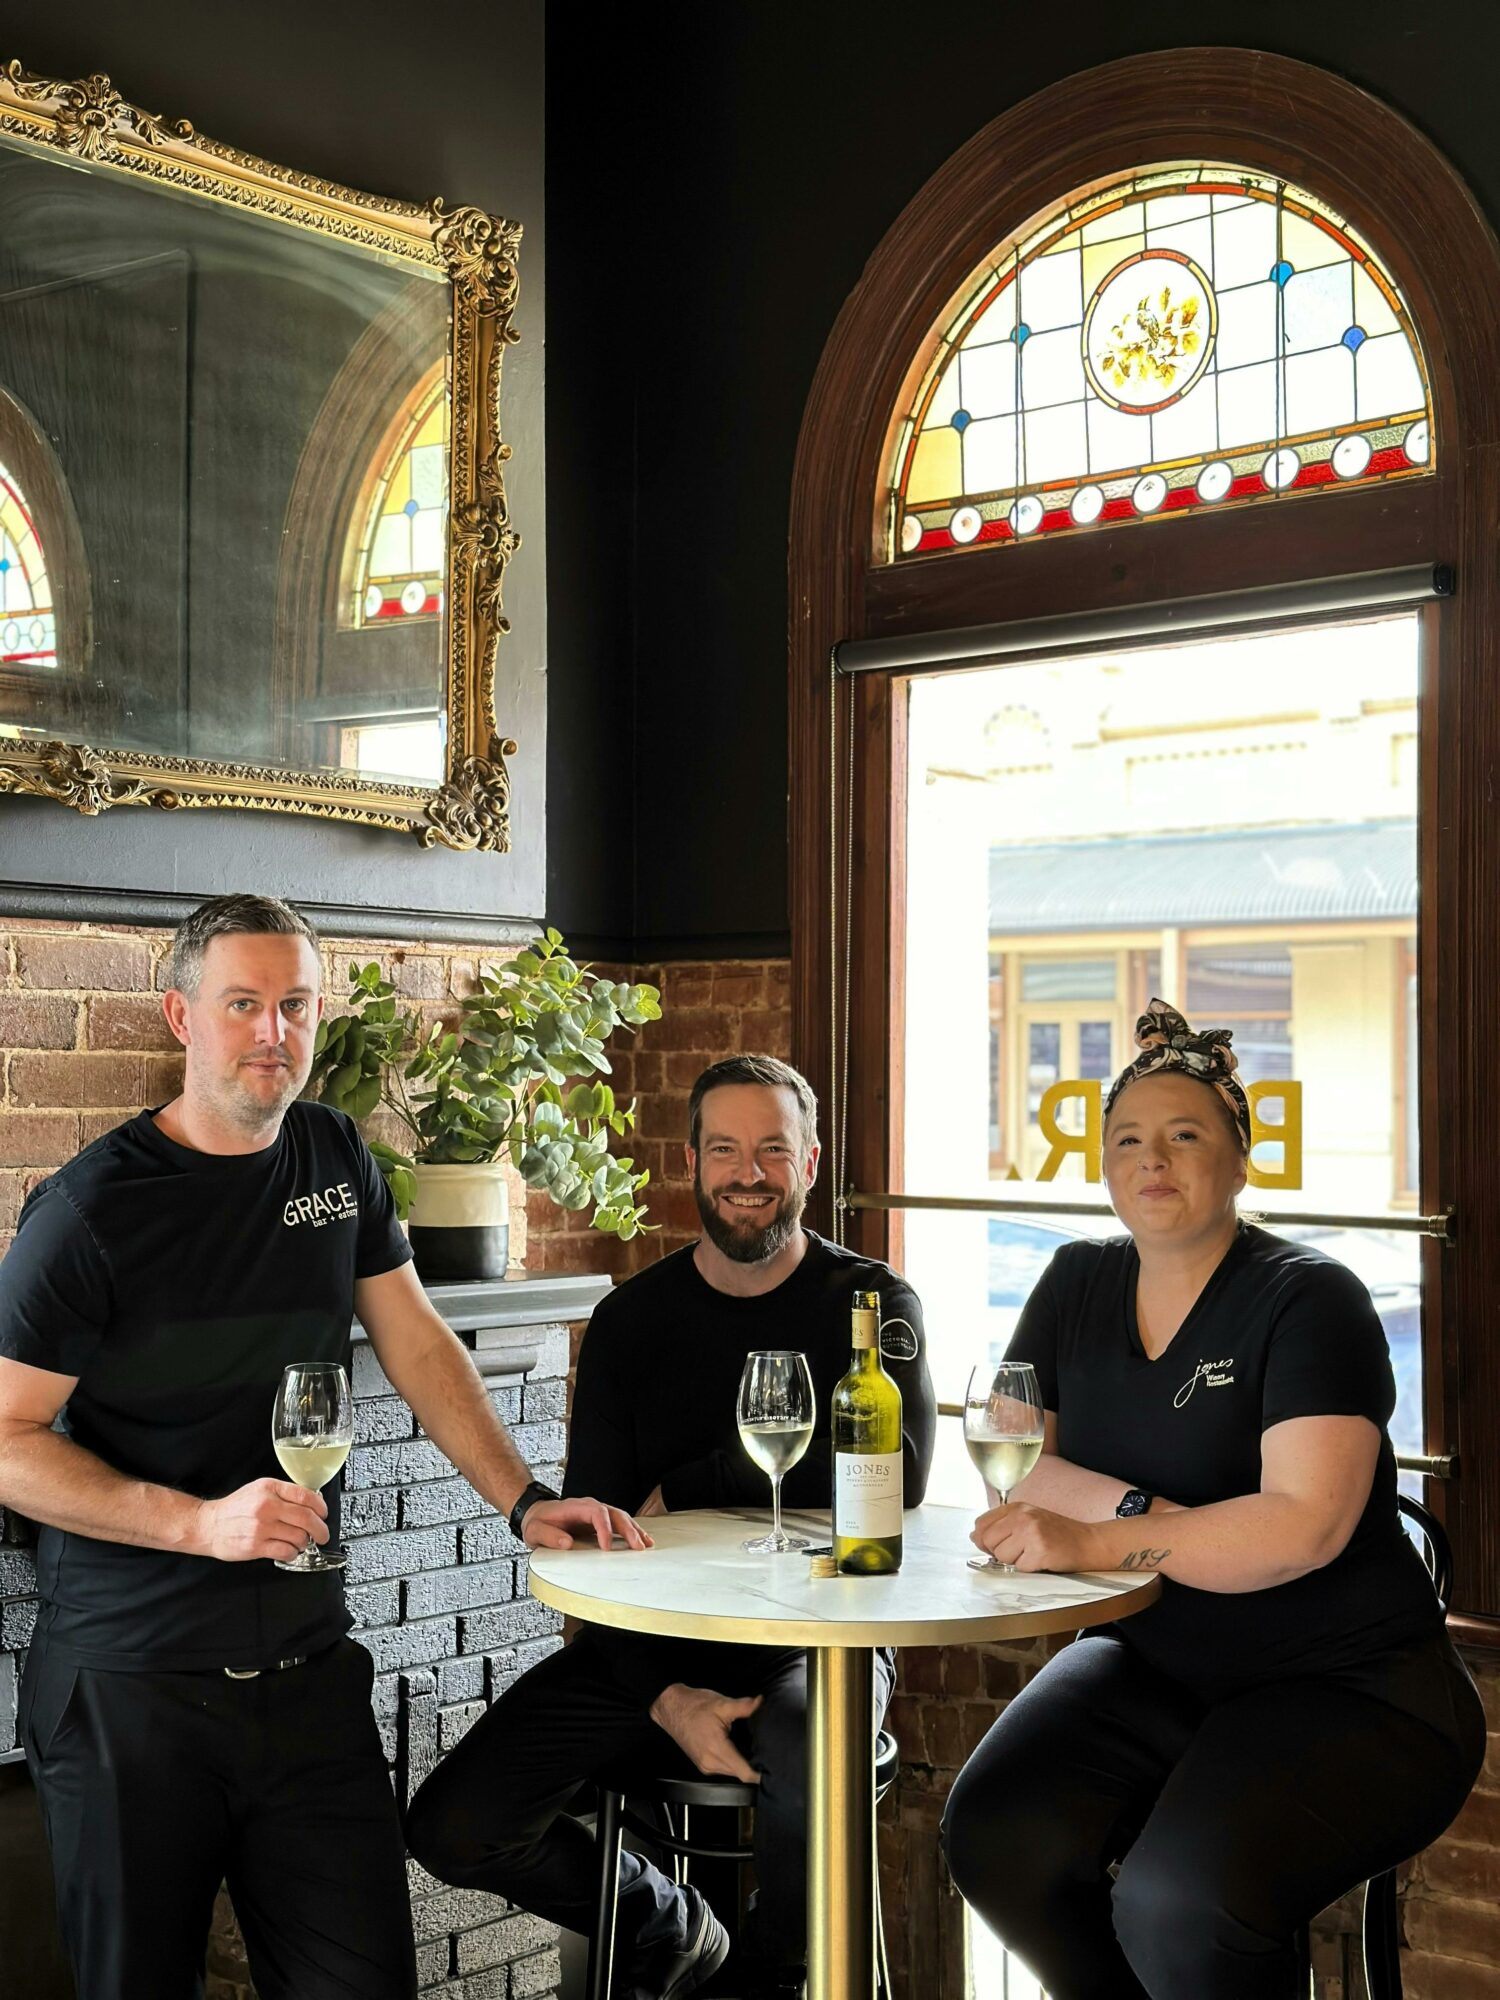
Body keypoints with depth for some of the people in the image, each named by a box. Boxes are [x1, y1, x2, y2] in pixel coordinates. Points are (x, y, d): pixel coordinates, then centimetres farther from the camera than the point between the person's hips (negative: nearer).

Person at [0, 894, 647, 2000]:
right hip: (130, 1687, -4)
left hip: (309, 1670, 4)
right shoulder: (91, 1208, -10)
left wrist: (525, 1498, 8)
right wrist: (201, 1521, -19)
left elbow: (415, 1342, 16)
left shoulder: (336, 1157, 8)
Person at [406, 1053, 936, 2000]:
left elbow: (896, 1471, -20)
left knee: (809, 1767, -37)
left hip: (816, 1642, -3)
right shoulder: (631, 1320, 5)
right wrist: (665, 1697, -16)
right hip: (650, 1645, 3)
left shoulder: (871, 1303, -1)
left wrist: (685, 1489, -14)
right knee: (454, 1829, -15)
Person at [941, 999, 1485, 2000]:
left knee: (1182, 1901, -30)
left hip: (1347, 1688, -5)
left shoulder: (1311, 1298, -11)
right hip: (1152, 1668, 6)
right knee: (994, 1834, -20)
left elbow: (1305, 1525, -22)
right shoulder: (1079, 1286, 7)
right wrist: (1150, 1515, -16)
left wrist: (1096, 1541, -29)